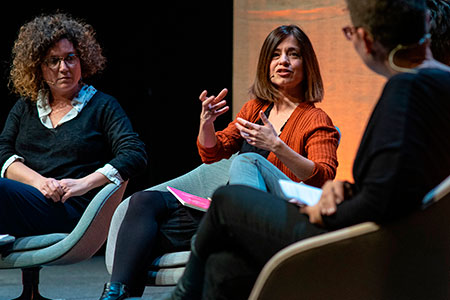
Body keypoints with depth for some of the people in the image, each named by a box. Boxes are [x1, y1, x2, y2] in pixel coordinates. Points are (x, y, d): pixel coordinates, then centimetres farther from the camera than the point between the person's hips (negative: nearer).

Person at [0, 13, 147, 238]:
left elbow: (135, 155, -1)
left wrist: (84, 183, -14)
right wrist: (38, 181, -11)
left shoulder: (102, 106, 13)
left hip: (74, 209, -4)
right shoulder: (24, 107, 24)